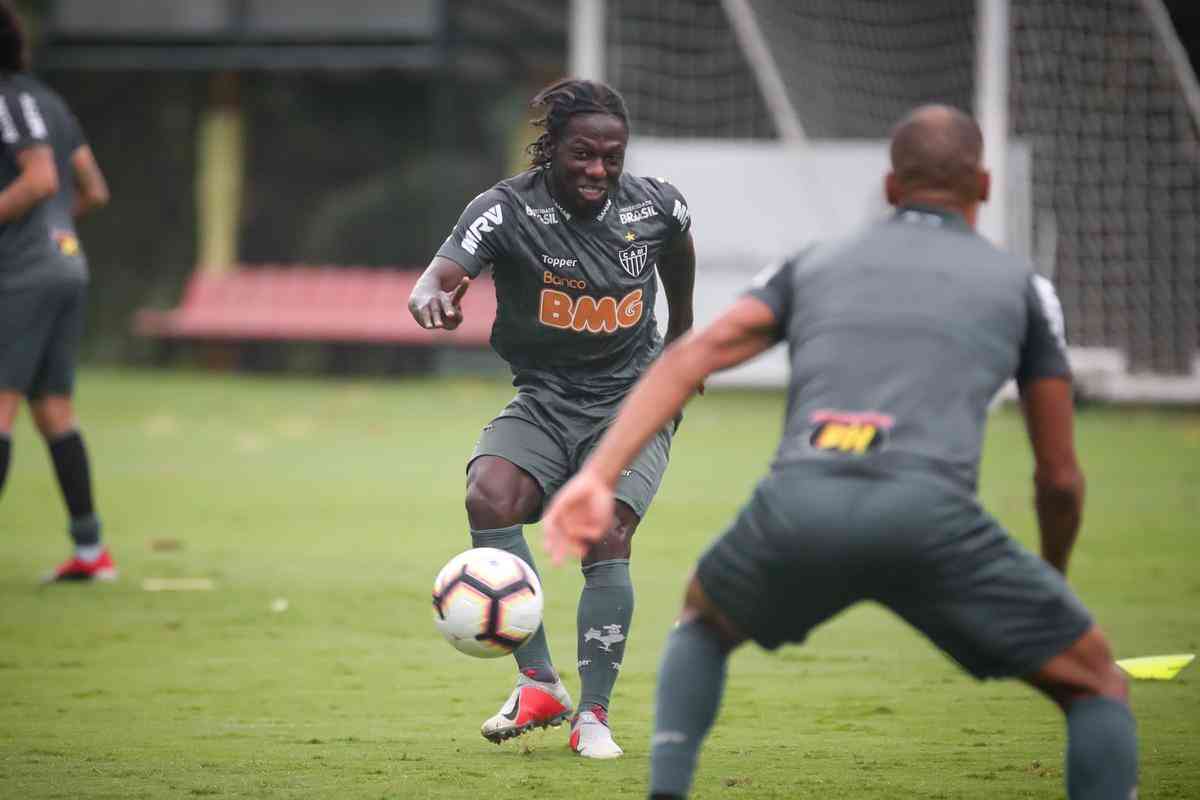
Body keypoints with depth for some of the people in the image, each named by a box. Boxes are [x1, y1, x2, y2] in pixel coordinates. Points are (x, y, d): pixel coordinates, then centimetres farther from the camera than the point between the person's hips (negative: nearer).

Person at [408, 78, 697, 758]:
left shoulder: (656, 208, -6)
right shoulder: (509, 209, -14)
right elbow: (441, 275, -29)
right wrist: (432, 296, -53)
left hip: (632, 403, 0)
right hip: (545, 402, 0)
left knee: (607, 535, -22)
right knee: (489, 496, -28)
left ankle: (595, 713, -8)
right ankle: (539, 685, -20)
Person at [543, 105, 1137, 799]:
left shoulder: (813, 266, 28)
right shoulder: (1020, 285, 23)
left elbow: (694, 356, 11)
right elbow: (1060, 477, 22)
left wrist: (599, 474, 3)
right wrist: (1053, 578, 40)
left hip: (797, 504, 3)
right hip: (929, 508, -3)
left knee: (703, 625, 35)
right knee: (1098, 684, 14)